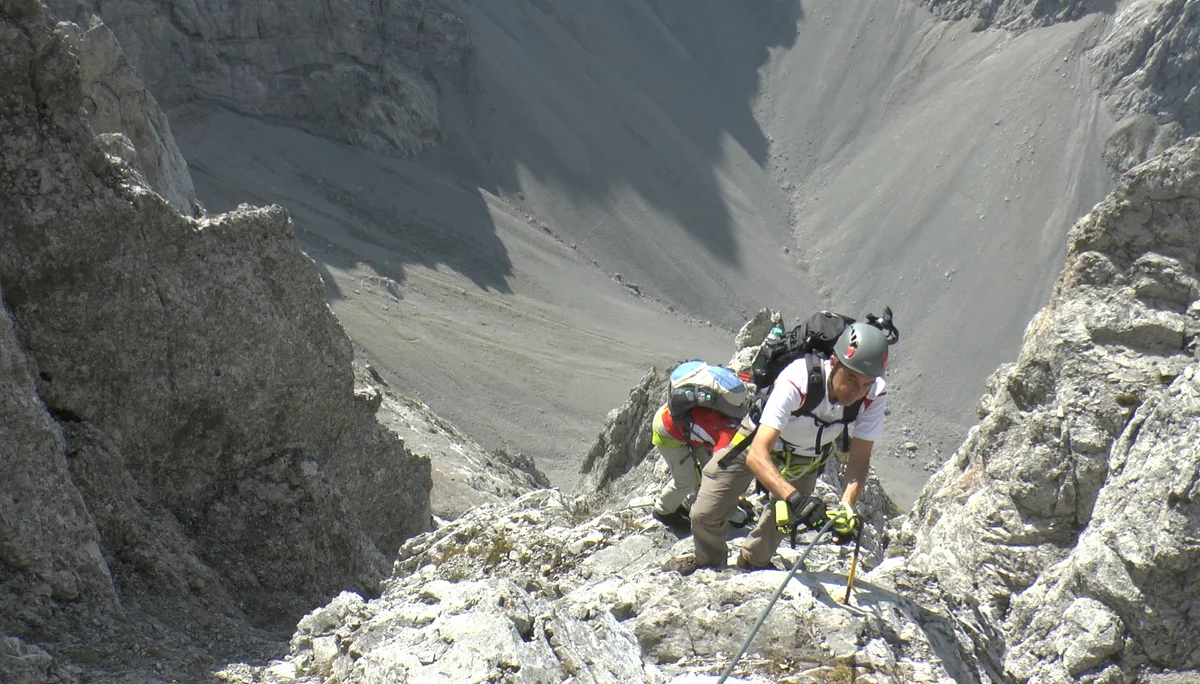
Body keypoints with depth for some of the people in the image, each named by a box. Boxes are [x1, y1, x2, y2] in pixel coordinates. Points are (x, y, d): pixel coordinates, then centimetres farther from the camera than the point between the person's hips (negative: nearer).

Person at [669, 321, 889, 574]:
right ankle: (709, 561, 33)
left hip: (806, 457, 3)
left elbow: (859, 459, -26)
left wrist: (846, 508, -44)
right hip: (759, 439, -3)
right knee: (705, 515, -2)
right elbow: (756, 455, -49)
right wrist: (795, 498, -63)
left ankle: (754, 563, 45)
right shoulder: (796, 381, -45)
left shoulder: (874, 394, -33)